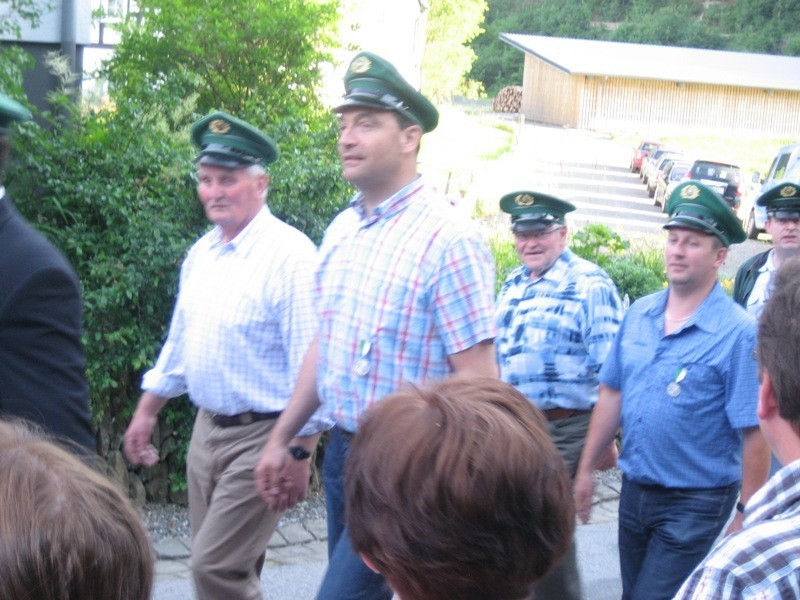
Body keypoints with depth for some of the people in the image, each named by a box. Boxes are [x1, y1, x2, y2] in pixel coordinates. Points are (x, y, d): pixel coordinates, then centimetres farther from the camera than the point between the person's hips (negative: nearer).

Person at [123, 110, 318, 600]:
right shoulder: (202, 253, 9)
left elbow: (308, 363, -19)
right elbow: (180, 340, 19)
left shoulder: (290, 255, -17)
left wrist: (299, 452, -20)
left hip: (260, 436, -8)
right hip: (208, 428, 8)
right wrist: (147, 412, 20)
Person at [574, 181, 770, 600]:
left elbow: (755, 436, -16)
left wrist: (744, 519, -15)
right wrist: (586, 468, 12)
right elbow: (612, 394, 12)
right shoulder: (639, 314, 4)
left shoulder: (738, 333, -16)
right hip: (634, 493, 6)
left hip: (696, 506, -6)